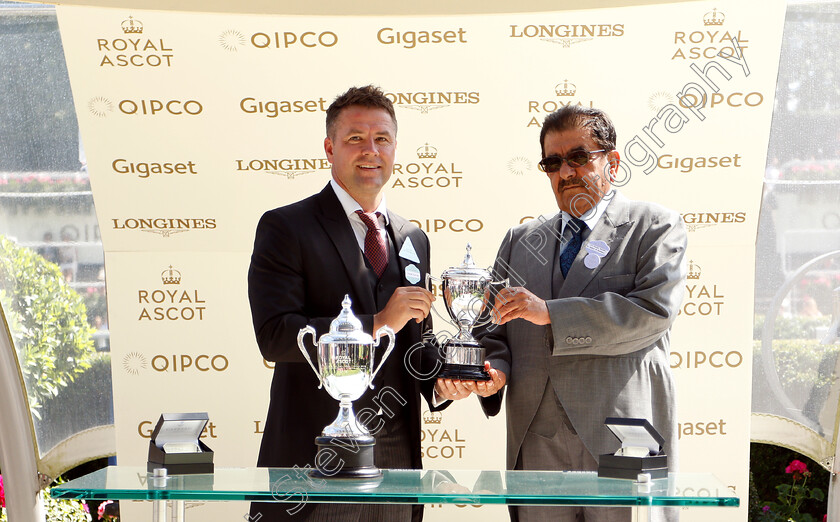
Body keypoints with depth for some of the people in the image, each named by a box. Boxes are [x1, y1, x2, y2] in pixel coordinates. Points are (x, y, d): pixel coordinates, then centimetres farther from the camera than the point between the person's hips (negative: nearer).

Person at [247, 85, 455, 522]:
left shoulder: (414, 240, 14)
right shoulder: (284, 228, -4)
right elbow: (274, 336, -16)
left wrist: (440, 383, -2)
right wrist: (377, 323, -19)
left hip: (397, 460, 5)